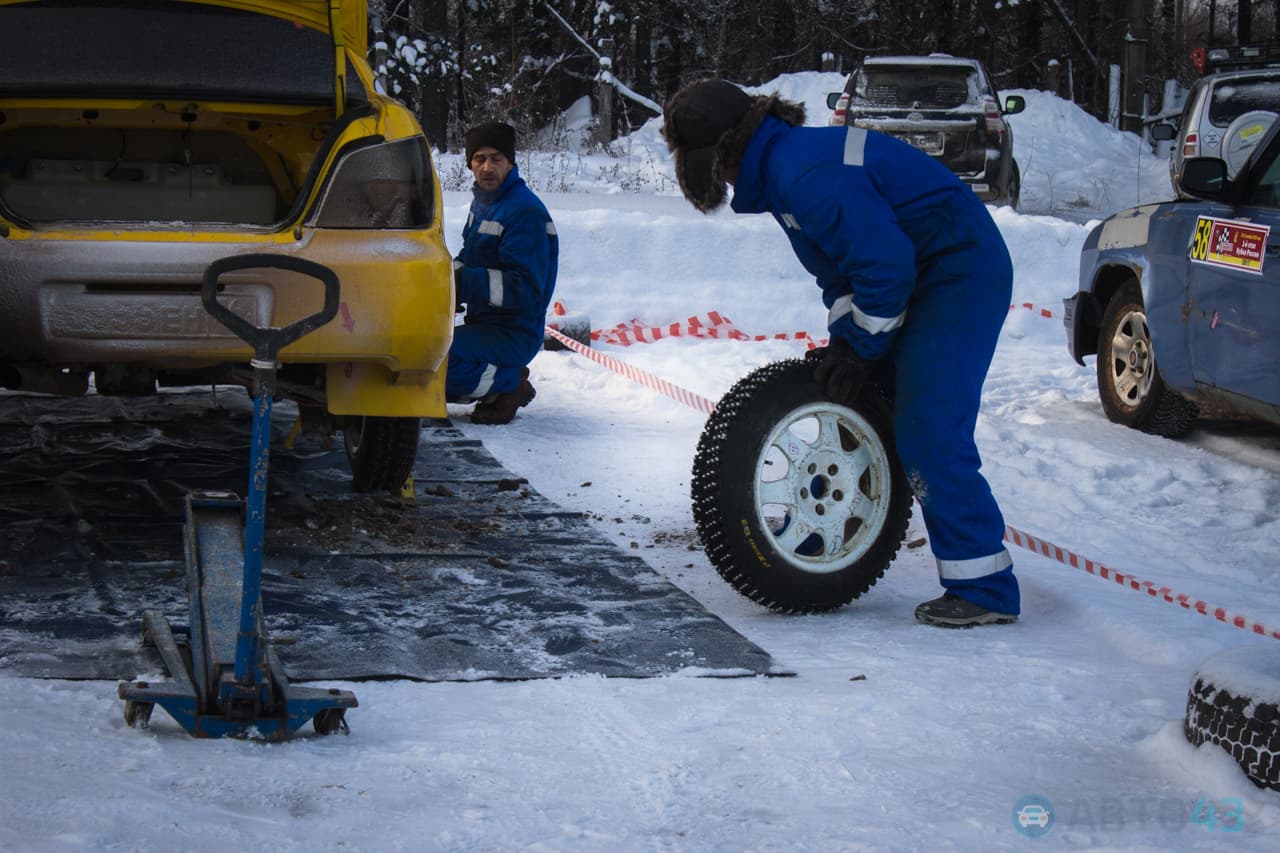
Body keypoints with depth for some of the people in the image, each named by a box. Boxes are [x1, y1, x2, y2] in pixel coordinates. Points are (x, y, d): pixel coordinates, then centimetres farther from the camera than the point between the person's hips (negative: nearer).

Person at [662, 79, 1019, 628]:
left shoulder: (806, 175, -24)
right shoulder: (783, 165, 10)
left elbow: (884, 262, -25)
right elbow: (840, 266, 17)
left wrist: (861, 350, -13)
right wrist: (842, 343, 5)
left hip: (961, 278, -11)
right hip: (927, 279, 11)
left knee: (928, 434, -13)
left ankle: (986, 590, -9)